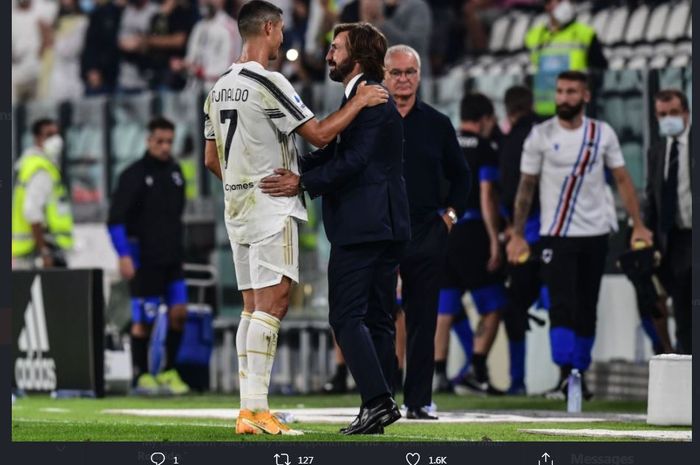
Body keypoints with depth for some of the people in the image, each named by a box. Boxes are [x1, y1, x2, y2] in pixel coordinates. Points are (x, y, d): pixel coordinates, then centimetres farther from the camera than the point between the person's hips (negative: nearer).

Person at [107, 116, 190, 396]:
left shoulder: (174, 171, 11)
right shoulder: (133, 175, -8)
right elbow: (115, 220, -11)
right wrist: (124, 256, -19)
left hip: (172, 258, 6)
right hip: (144, 260, -6)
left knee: (179, 312, -1)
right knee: (144, 320, -1)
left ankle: (169, 372, 10)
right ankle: (141, 377, 9)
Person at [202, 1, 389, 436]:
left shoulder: (220, 88, 12)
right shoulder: (268, 83, -14)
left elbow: (212, 159, 18)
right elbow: (319, 134, -14)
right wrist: (360, 101, -4)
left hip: (237, 205, 9)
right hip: (273, 205, -9)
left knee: (253, 307, 9)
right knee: (272, 304, -11)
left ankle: (248, 409, 7)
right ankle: (256, 408, -17)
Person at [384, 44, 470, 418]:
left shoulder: (436, 124, 10)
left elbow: (460, 176, 20)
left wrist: (450, 212, 7)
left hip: (428, 234, 2)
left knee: (422, 322, 2)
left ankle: (418, 402, 5)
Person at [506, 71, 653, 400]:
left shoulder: (603, 134, 3)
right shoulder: (541, 135, -1)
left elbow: (622, 180, 7)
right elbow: (526, 186, 4)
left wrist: (638, 225, 0)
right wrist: (517, 235, 1)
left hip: (595, 234, 2)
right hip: (556, 235, -2)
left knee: (587, 310, 6)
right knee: (562, 305, -15)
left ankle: (580, 375, 16)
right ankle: (565, 375, -21)